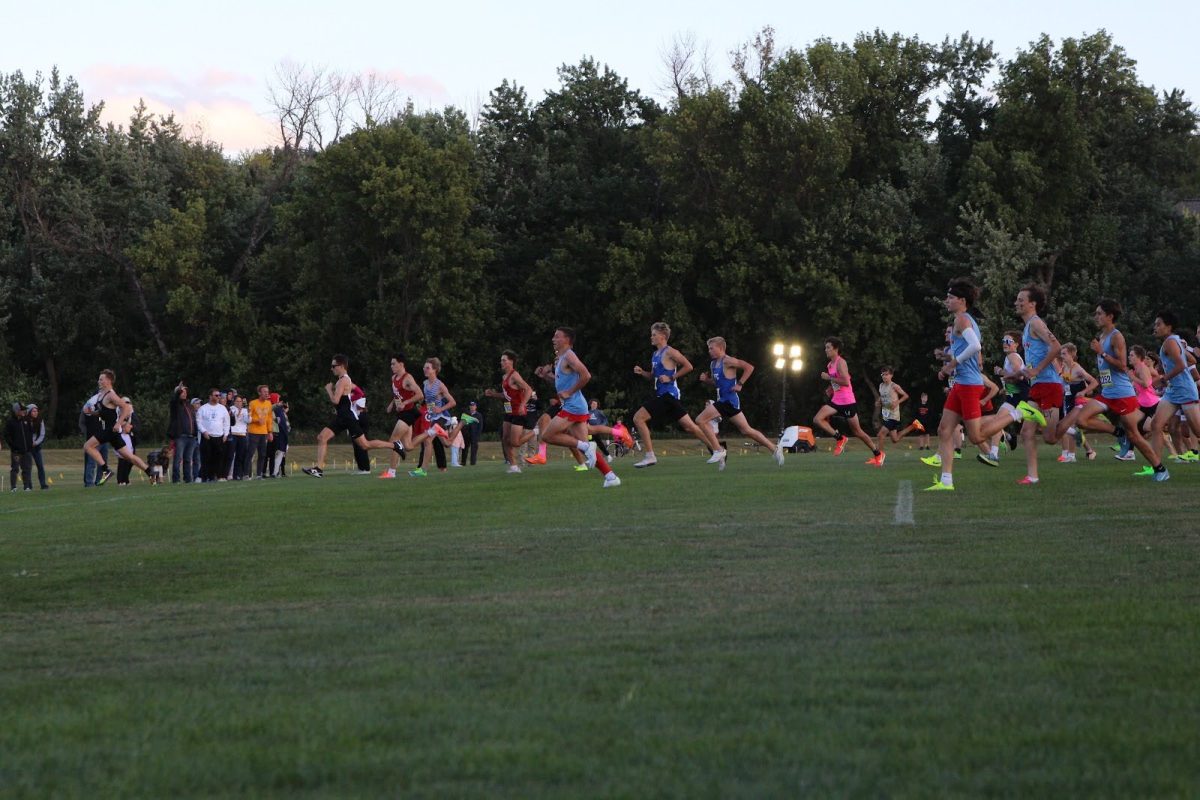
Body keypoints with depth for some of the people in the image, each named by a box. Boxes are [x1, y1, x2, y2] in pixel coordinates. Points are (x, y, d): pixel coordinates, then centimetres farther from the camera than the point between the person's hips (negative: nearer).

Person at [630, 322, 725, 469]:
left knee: (638, 418, -11)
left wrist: (671, 377, -16)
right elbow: (654, 376, 27)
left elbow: (688, 367, -15)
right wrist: (642, 372, 8)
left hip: (669, 395, -10)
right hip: (662, 395, 10)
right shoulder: (655, 354, 18)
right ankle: (717, 450, 12)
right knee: (689, 426, 9)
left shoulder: (669, 352, -9)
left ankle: (650, 456, -10)